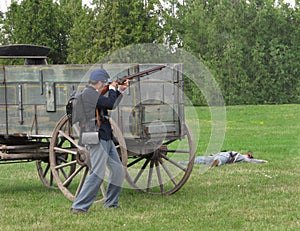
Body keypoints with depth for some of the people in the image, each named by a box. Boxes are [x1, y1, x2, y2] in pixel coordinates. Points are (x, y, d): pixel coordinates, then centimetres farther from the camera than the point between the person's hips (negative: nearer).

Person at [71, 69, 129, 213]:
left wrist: (120, 90, 20)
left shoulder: (94, 94, 17)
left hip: (106, 139, 11)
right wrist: (112, 89, -2)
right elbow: (110, 104, -20)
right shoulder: (89, 94, -14)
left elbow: (110, 104, 28)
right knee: (97, 174, -14)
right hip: (98, 139, -11)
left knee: (118, 170, 13)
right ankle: (78, 206, -15)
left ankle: (111, 204, 21)